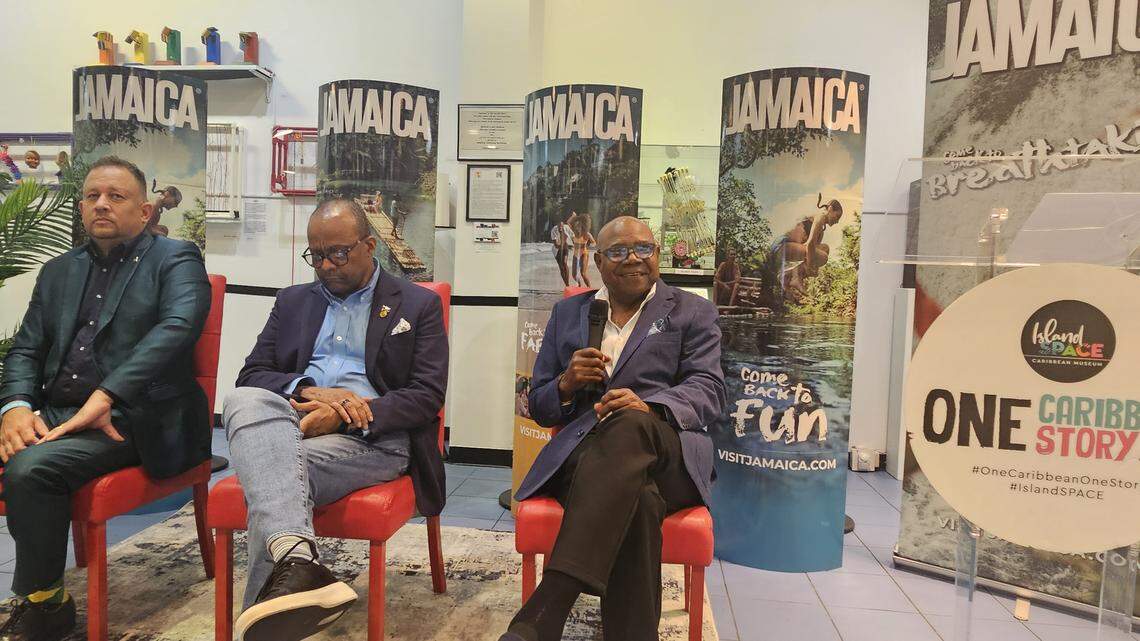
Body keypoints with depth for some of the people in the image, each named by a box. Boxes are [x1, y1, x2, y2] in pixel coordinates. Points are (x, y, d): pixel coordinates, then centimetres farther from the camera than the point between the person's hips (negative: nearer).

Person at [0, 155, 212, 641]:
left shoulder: (175, 260, 1)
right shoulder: (59, 271, 20)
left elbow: (177, 327, -17)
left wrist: (105, 396, -27)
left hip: (131, 420, -6)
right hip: (53, 414, 6)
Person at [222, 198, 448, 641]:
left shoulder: (419, 304, 9)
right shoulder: (294, 301, 22)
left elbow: (427, 396, -2)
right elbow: (251, 376, 14)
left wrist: (344, 416, -17)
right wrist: (307, 389, -9)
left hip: (374, 434, -3)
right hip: (290, 420, 4)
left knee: (274, 476, -32)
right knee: (243, 402, -32)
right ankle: (296, 559, -51)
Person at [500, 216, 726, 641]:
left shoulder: (693, 312, 16)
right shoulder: (567, 313, 22)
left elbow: (708, 390, 0)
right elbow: (539, 408, 21)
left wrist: (649, 406, -23)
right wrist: (566, 385, -6)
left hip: (667, 455, -1)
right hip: (582, 450, 2)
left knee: (630, 423, -40)